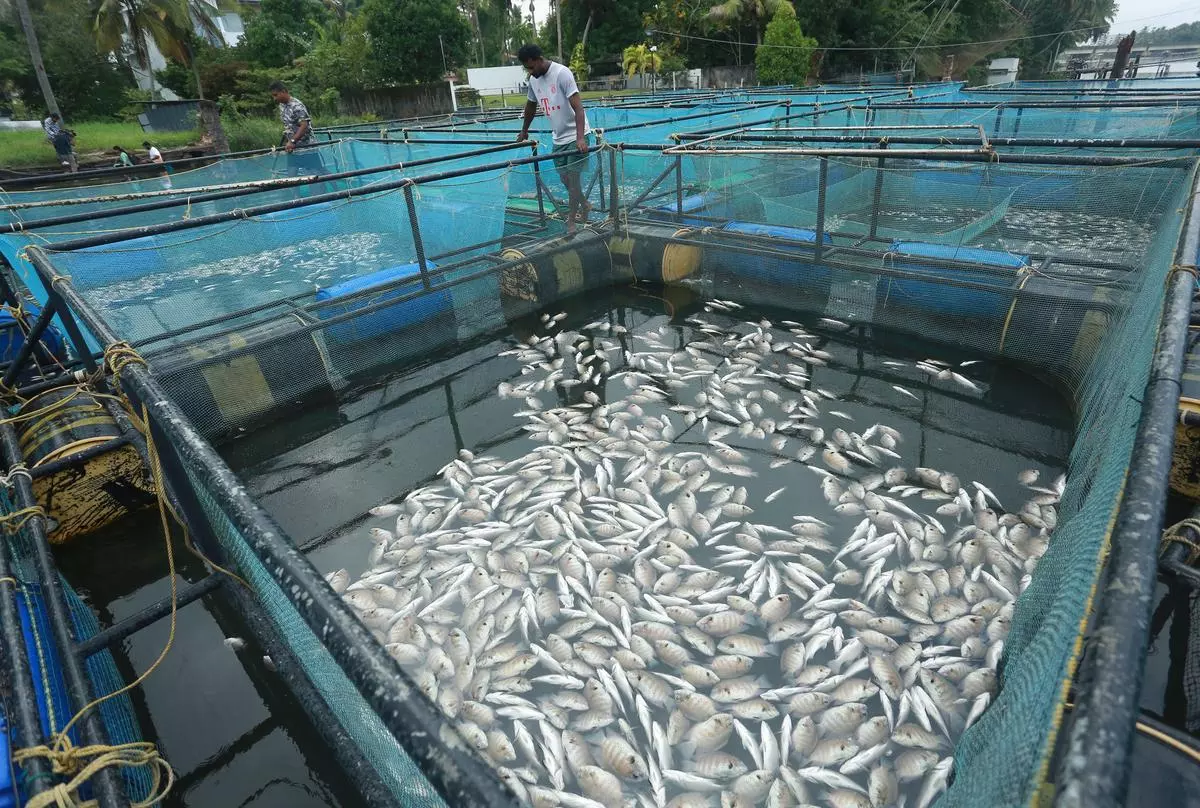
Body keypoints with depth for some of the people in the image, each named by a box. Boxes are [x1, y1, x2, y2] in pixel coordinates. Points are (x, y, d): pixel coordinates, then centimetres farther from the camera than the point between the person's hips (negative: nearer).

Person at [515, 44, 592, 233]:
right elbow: (531, 105, 22)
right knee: (565, 178, 12)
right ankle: (585, 206, 33)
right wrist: (524, 132, 31)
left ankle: (571, 221, 0)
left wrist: (580, 138, -37)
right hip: (559, 138, 7)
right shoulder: (533, 79, 4)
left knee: (573, 177, -8)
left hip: (576, 136, -7)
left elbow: (578, 107, -26)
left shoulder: (562, 73, -18)